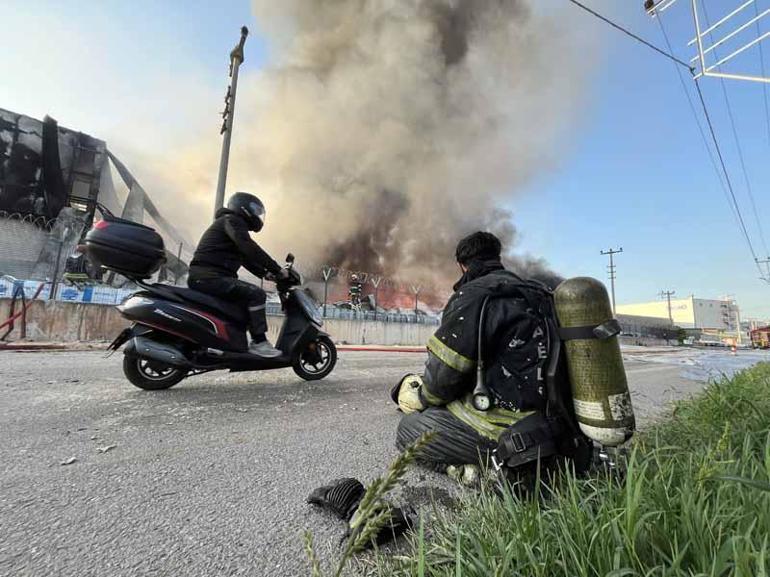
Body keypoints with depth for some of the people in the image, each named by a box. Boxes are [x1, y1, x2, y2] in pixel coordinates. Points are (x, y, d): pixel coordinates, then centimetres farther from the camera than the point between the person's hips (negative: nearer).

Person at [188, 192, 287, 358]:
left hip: (206, 277, 11)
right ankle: (259, 342, -21)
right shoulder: (232, 220, -4)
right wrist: (277, 269, -21)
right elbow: (249, 248, -21)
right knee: (256, 294, -22)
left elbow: (245, 257, 26)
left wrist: (264, 273, 12)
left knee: (248, 295, 19)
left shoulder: (233, 222, 27)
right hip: (209, 276, -11)